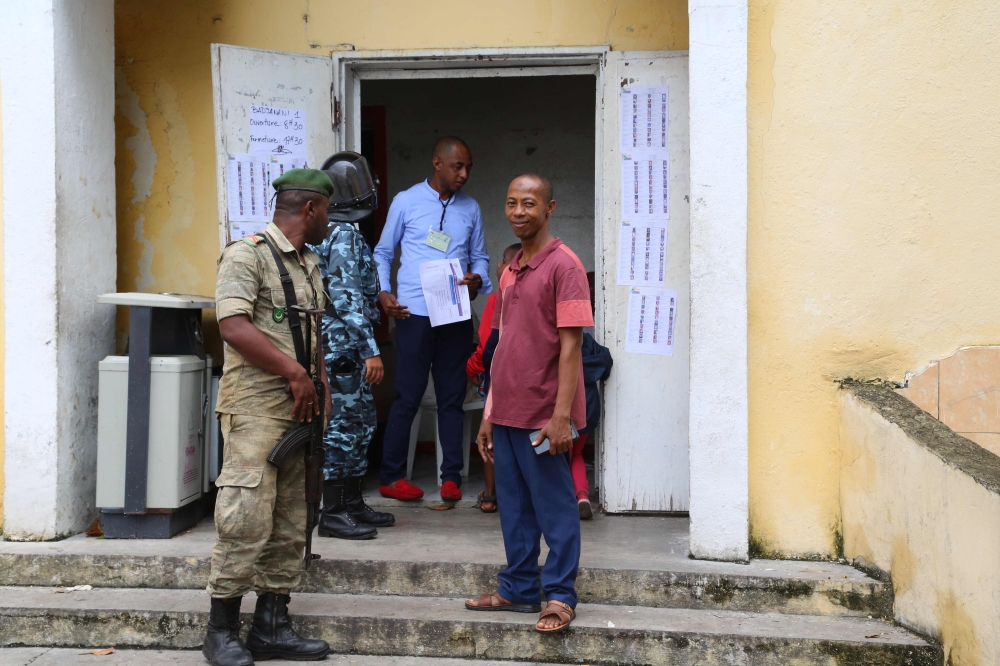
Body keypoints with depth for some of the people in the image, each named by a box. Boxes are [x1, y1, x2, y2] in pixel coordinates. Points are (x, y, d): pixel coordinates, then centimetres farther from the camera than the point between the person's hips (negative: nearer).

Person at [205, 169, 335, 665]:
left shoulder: (310, 263, 20)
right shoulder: (247, 254, -7)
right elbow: (234, 326, -19)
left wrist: (320, 382, 9)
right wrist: (295, 373, -16)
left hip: (300, 410, 9)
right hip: (256, 407, -8)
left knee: (290, 524, 9)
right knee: (246, 519, -8)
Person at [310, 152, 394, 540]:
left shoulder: (341, 232, 16)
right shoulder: (343, 235, -15)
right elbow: (348, 298, -21)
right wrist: (369, 350, -23)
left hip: (347, 348, 10)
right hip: (344, 346, -10)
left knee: (360, 423, 14)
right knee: (342, 425, -5)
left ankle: (354, 505, 23)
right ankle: (332, 514, 2)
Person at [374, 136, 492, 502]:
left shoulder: (471, 208, 11)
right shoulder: (406, 202, 2)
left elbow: (480, 257, 16)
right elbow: (383, 252, 8)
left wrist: (477, 278, -6)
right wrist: (382, 292, -6)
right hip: (414, 314, -3)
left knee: (452, 397, 7)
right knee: (408, 397, 0)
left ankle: (451, 476, 14)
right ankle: (391, 477, 10)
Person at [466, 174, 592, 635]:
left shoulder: (563, 265, -9)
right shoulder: (509, 272, 14)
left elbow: (570, 345, -14)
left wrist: (561, 415, -19)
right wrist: (489, 414, 15)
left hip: (543, 416, -7)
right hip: (506, 413, 7)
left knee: (554, 507, 2)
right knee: (513, 506, 14)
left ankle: (560, 597, 13)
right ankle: (519, 590, 26)